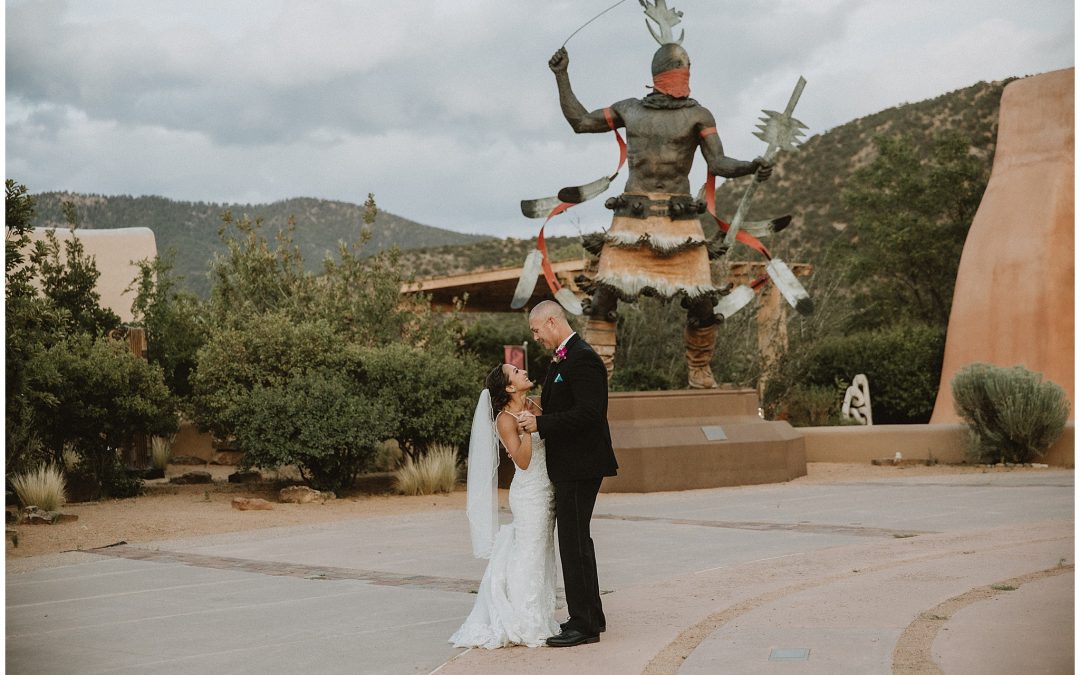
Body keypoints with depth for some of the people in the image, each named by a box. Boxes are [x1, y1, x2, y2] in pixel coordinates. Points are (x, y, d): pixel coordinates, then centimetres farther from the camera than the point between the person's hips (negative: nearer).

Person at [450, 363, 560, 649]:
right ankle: (524, 626, 5)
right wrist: (527, 427, -28)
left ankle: (537, 619, 22)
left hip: (546, 490, 8)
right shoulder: (505, 419, -14)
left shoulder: (532, 406, 7)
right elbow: (523, 461, -20)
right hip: (529, 493, -8)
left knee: (541, 555, 13)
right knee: (529, 556, -3)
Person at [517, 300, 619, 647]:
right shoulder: (562, 359, 15)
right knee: (576, 540, 17)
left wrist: (541, 423, -23)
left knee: (574, 542, -7)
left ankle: (583, 624, 0)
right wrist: (534, 421, 5)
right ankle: (591, 616, 27)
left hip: (579, 466, -11)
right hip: (569, 465, 11)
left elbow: (588, 413, -24)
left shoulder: (582, 359, -17)